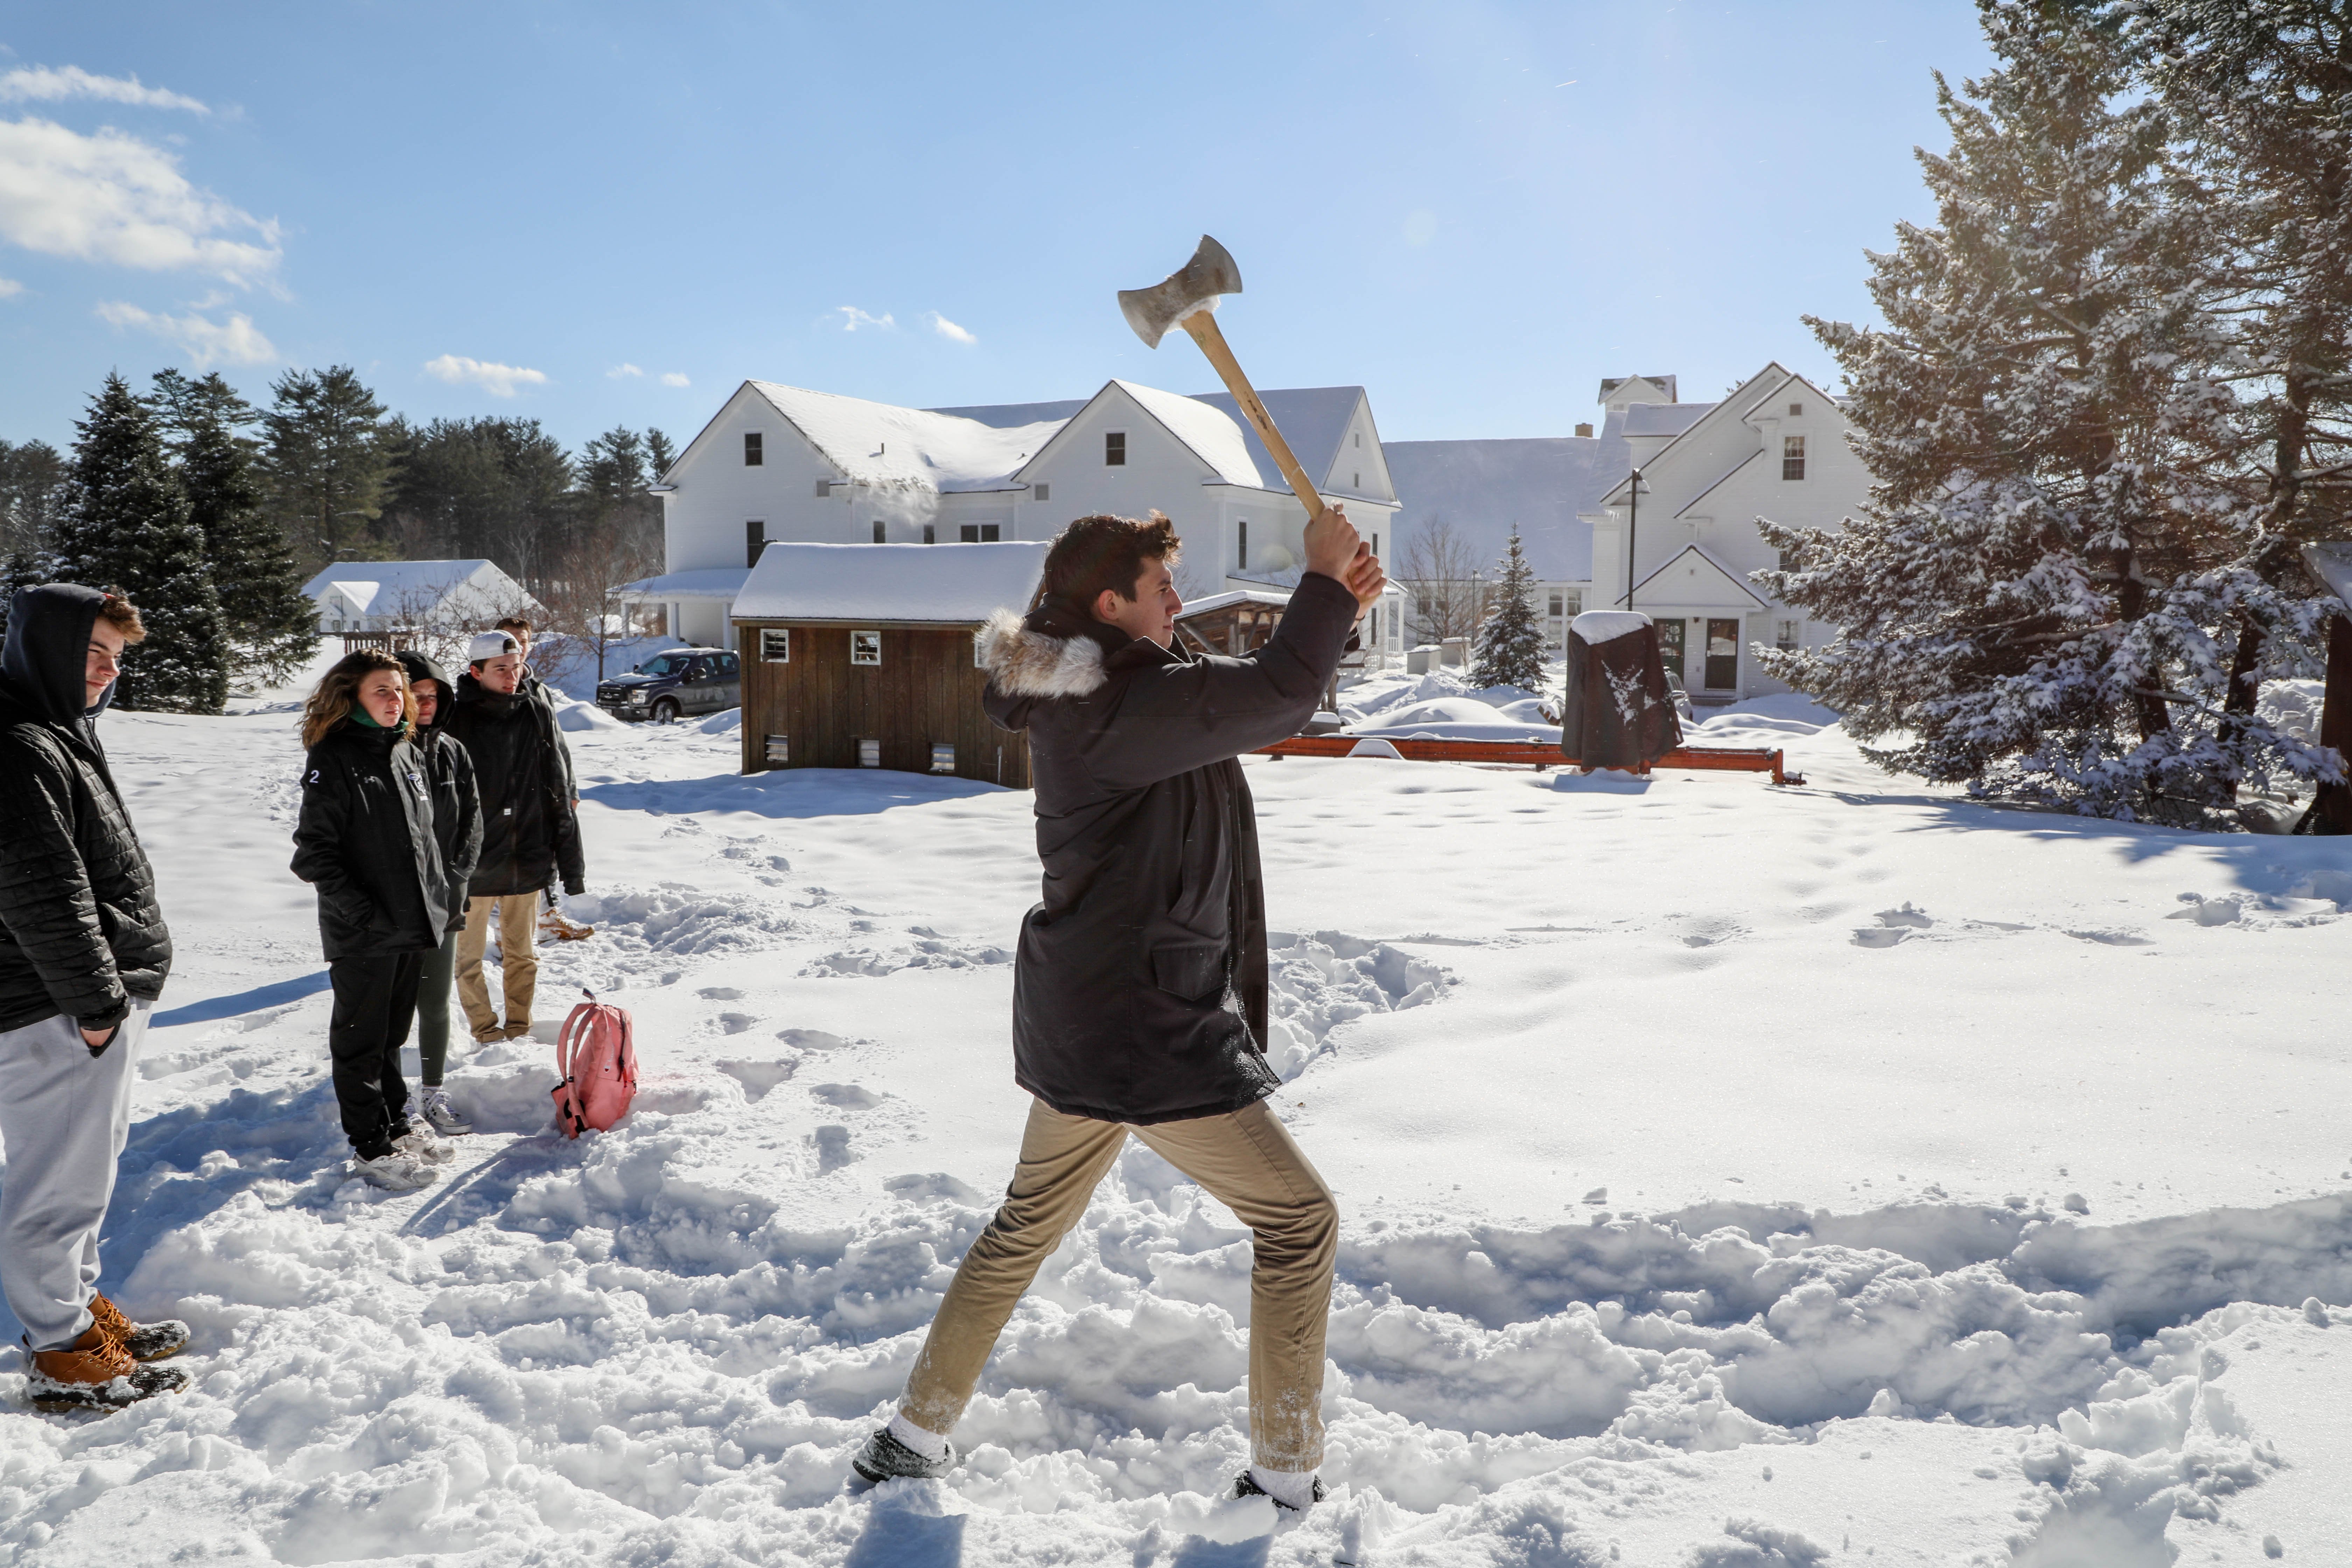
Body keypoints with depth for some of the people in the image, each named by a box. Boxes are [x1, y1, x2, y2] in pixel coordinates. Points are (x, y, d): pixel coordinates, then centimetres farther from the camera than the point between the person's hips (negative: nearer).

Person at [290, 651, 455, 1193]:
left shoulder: (408, 752, 10)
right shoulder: (333, 760, -11)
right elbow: (314, 849, -15)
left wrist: (438, 895, 13)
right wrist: (359, 910, -19)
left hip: (414, 925, 7)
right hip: (362, 934, -7)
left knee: (393, 1032, 19)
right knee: (361, 1040, 5)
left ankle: (397, 1125, 32)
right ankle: (370, 1146, 14)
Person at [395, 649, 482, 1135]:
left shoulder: (453, 753, 7)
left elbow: (472, 821, 9)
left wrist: (455, 878, -3)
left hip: (443, 901, 4)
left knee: (436, 1002, 11)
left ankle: (434, 1096, 22)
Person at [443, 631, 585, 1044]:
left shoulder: (538, 717, 3)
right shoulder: (455, 721, -6)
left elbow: (559, 794, 7)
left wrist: (570, 861, 6)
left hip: (527, 860, 3)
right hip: (473, 862, -3)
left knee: (523, 953, 14)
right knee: (468, 956, 7)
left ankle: (519, 1028, 27)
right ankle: (486, 1030, 21)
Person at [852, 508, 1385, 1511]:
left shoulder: (1091, 695, 10)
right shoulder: (1120, 703, -19)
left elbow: (1247, 696, 15)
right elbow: (1279, 696, -23)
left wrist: (1333, 614, 5)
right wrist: (1322, 579, -9)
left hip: (1073, 1016, 10)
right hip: (1145, 1032, -10)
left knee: (1024, 1229, 24)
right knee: (1299, 1221, 5)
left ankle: (915, 1437, 35)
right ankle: (1284, 1478, 15)